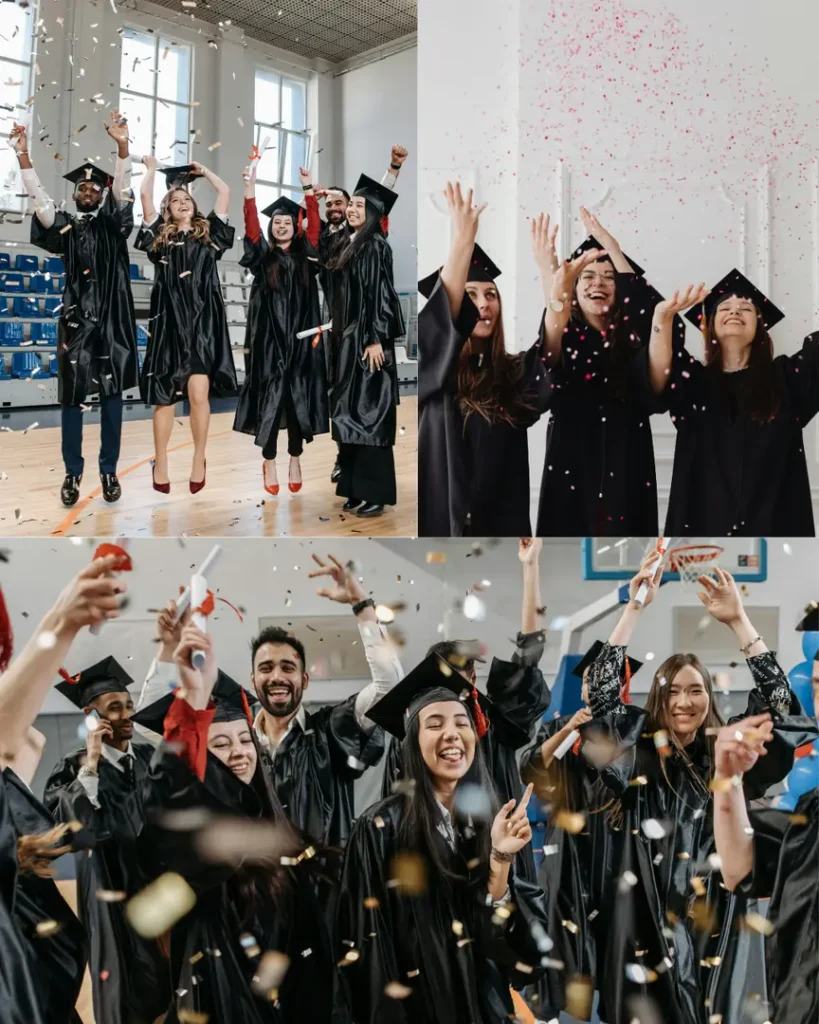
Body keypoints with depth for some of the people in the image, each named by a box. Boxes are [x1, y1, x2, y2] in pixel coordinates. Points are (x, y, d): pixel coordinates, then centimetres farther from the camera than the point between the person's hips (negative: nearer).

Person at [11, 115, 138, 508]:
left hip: (111, 318, -1)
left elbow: (122, 189, -8)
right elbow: (38, 196, -2)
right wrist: (22, 154, -15)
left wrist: (122, 144, -23)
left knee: (111, 395, 3)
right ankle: (73, 473, 9)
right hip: (76, 318, 1)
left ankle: (108, 470, 12)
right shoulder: (65, 226, 10)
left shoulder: (113, 224, 7)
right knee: (72, 396, 2)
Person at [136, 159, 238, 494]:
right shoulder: (160, 236, 12)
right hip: (169, 323, 0)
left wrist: (202, 171, 24)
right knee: (165, 398, 1)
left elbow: (225, 192, 12)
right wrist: (151, 167, 21)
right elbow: (145, 195, 6)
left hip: (203, 322, 0)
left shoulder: (208, 233, 14)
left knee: (199, 394, -11)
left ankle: (199, 462, 1)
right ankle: (160, 464, 9)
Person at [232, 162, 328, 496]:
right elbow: (251, 225, -7)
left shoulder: (305, 254, 10)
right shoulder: (262, 255, 6)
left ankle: (295, 460, 15)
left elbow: (314, 224, 3)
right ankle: (269, 463, 7)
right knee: (269, 401, -1)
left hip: (301, 340, 2)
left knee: (299, 400, 4)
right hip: (269, 341, -1)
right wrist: (249, 185, -18)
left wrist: (308, 187, -3)